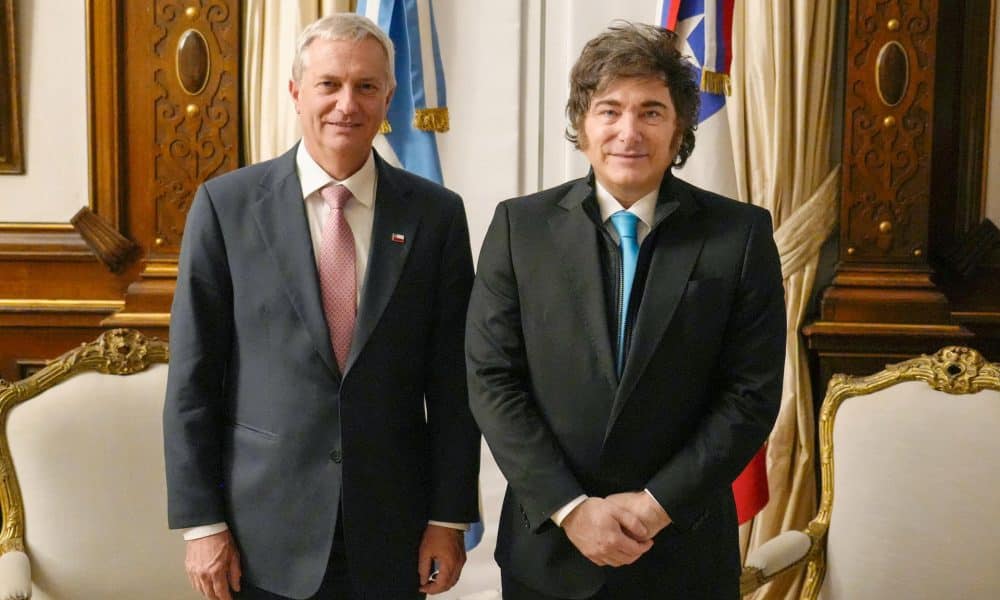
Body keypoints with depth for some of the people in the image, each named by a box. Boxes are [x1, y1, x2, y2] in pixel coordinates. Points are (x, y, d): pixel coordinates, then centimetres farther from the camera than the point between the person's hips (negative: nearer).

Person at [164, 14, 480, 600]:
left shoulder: (436, 214, -2)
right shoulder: (226, 204, -4)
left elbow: (452, 380, 0)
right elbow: (193, 377, -3)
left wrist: (450, 517, -1)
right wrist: (201, 521, -4)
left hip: (392, 531, 1)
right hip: (265, 533, -1)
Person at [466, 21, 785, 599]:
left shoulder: (742, 234, -6)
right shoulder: (520, 226, -4)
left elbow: (753, 393, -6)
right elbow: (492, 380, -6)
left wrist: (659, 504, -12)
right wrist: (569, 507, -13)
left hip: (685, 548, 0)